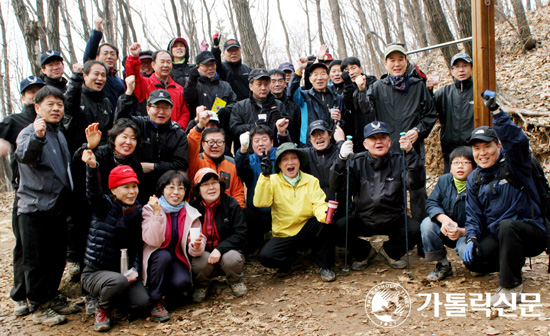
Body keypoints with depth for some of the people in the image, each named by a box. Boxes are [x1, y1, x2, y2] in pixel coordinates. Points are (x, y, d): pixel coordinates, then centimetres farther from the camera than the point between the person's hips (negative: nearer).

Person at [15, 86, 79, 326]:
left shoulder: (59, 134, 14)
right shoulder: (29, 132, -12)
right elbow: (23, 155, -35)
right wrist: (36, 137, -52)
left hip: (58, 207, 8)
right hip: (34, 207, -7)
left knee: (58, 256, 14)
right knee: (36, 260, 2)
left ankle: (52, 297, 29)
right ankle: (39, 306, 13)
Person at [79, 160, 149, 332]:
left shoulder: (138, 212, 3)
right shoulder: (104, 206, -8)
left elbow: (139, 246, 5)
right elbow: (94, 191, -30)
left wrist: (135, 270, -11)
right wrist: (92, 167, -49)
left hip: (123, 271, 4)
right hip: (95, 272, -4)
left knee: (142, 302, -17)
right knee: (119, 281, -35)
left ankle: (108, 295, 14)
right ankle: (102, 309, -1)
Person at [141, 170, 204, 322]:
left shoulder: (191, 214, -2)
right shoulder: (150, 209, -9)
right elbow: (153, 241, -22)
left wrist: (196, 246, -32)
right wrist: (157, 213, -30)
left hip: (177, 259, 2)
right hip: (155, 258, -2)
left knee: (183, 282, -28)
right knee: (163, 256, -35)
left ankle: (162, 291, 7)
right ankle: (155, 301, -15)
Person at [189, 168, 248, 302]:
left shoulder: (231, 204, -7)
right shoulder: (193, 207, -5)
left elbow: (240, 234, -11)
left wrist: (220, 249, -24)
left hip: (227, 251, 0)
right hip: (203, 252, 0)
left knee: (231, 258, -33)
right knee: (201, 261, -32)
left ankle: (236, 281, 5)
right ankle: (201, 285, 5)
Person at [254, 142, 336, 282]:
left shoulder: (311, 181, 4)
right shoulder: (273, 181, -1)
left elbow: (319, 204, -7)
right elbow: (260, 202, -16)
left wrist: (325, 214, -31)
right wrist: (265, 176, -27)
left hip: (307, 231, 1)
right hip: (284, 235, -1)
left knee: (323, 222, -29)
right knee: (265, 256, -27)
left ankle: (325, 266, -8)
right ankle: (287, 261, 9)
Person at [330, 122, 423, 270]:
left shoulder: (398, 160, -1)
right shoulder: (357, 162, -1)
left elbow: (414, 182, -18)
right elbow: (336, 185, -13)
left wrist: (411, 154, -29)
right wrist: (342, 159, -27)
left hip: (393, 220, 0)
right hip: (362, 220, 0)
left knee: (415, 230, -25)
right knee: (338, 228, -24)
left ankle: (390, 252, 11)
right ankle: (365, 253, 10)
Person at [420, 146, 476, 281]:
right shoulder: (444, 180, -3)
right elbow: (431, 203, -10)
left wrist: (461, 232, -43)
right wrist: (444, 219, -31)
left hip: (467, 232, -4)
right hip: (445, 230, 4)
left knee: (465, 248, -35)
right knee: (427, 224, -23)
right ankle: (442, 265, -6)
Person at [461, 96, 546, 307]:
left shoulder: (513, 164, -6)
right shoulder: (474, 179, 9)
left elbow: (518, 140, -29)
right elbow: (473, 214, 7)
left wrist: (496, 111, -38)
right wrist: (472, 238, -12)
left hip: (531, 233, -5)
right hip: (496, 236, 5)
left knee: (506, 226, -38)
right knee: (471, 260, -21)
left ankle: (511, 287, -21)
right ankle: (514, 262, 13)